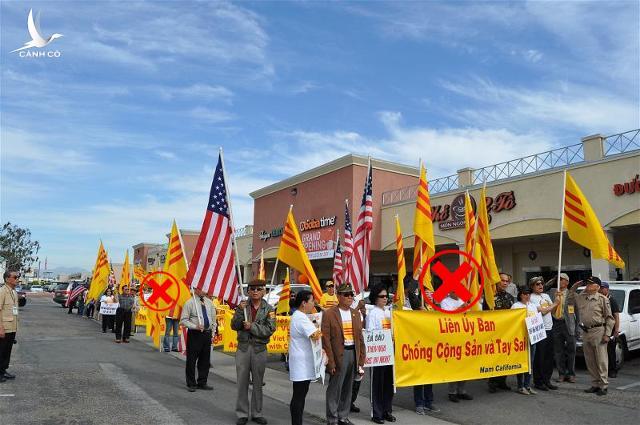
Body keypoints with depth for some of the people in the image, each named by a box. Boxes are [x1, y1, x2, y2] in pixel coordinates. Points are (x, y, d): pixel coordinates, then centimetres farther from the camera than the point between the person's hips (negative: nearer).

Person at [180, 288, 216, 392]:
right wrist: (195, 327, -20)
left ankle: (202, 383, 24)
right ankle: (191, 384, 15)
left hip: (207, 333, 5)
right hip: (195, 334, -5)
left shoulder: (209, 302, 10)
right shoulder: (190, 302, -8)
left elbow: (213, 317, 19)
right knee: (191, 360, 1)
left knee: (205, 360, 12)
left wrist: (213, 330, 12)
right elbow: (183, 320, -9)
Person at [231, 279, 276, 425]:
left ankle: (257, 413, 24)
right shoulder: (242, 306, 2)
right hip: (243, 348, 1)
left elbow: (270, 329, -11)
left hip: (260, 349, 0)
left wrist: (252, 327, -17)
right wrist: (241, 310, -17)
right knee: (242, 382, 6)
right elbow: (234, 326, -5)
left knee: (258, 383, 11)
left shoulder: (269, 309, -1)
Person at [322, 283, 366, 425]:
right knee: (334, 389, 1)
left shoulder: (356, 313, 11)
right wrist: (330, 361, -13)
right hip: (338, 354, -5)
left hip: (354, 353, 5)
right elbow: (326, 339, -9)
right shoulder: (329, 314, -7)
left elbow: (360, 337, 12)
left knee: (347, 388, 14)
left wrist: (361, 358, 7)